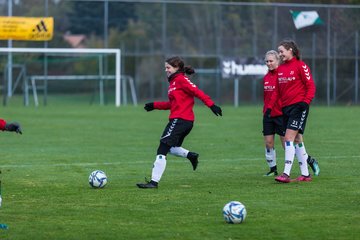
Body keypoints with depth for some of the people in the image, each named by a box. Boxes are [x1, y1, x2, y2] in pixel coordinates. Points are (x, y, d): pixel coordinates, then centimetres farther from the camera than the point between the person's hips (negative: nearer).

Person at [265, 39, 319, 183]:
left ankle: (286, 174, -17)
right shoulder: (280, 69, 14)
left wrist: (306, 101, -21)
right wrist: (270, 107, 9)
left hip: (298, 106, -7)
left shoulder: (300, 66, -7)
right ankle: (305, 174, 14)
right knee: (297, 140, 9)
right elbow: (277, 91, 18)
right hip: (286, 107, 7)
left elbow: (311, 86, -9)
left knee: (289, 138, -14)